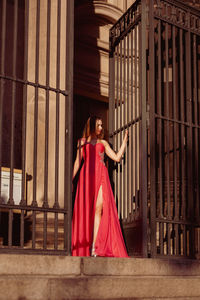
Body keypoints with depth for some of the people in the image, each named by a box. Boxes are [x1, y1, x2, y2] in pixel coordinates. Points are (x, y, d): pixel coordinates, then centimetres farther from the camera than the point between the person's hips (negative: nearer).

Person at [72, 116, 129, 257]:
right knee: (86, 209, -7)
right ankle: (84, 248, -4)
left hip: (101, 176, 1)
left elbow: (117, 157, 14)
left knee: (99, 208, -14)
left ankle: (94, 248, -16)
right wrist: (71, 179, 2)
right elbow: (78, 162, 12)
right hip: (87, 176, -1)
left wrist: (125, 140, 15)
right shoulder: (82, 141, 18)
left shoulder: (103, 142, 22)